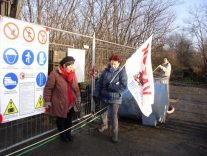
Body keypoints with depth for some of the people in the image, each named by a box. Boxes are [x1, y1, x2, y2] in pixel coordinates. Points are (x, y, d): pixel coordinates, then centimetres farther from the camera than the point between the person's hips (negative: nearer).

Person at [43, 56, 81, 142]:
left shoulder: (72, 73, 0)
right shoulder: (55, 74, -19)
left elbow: (76, 86, 11)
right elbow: (48, 88, -13)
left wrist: (78, 96, 16)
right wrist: (47, 100, -11)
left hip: (71, 103, 5)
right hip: (60, 103, -5)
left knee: (69, 119, 20)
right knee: (61, 120, 15)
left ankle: (68, 133, 42)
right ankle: (63, 135, 38)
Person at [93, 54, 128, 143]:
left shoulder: (122, 72, -13)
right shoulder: (105, 71, -2)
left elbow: (123, 86, -21)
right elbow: (99, 83, 2)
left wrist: (110, 86, -21)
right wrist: (96, 94, -4)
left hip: (115, 98, -4)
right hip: (104, 96, 5)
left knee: (113, 116, -1)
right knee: (103, 113, 23)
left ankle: (114, 135, 16)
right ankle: (104, 125, 52)